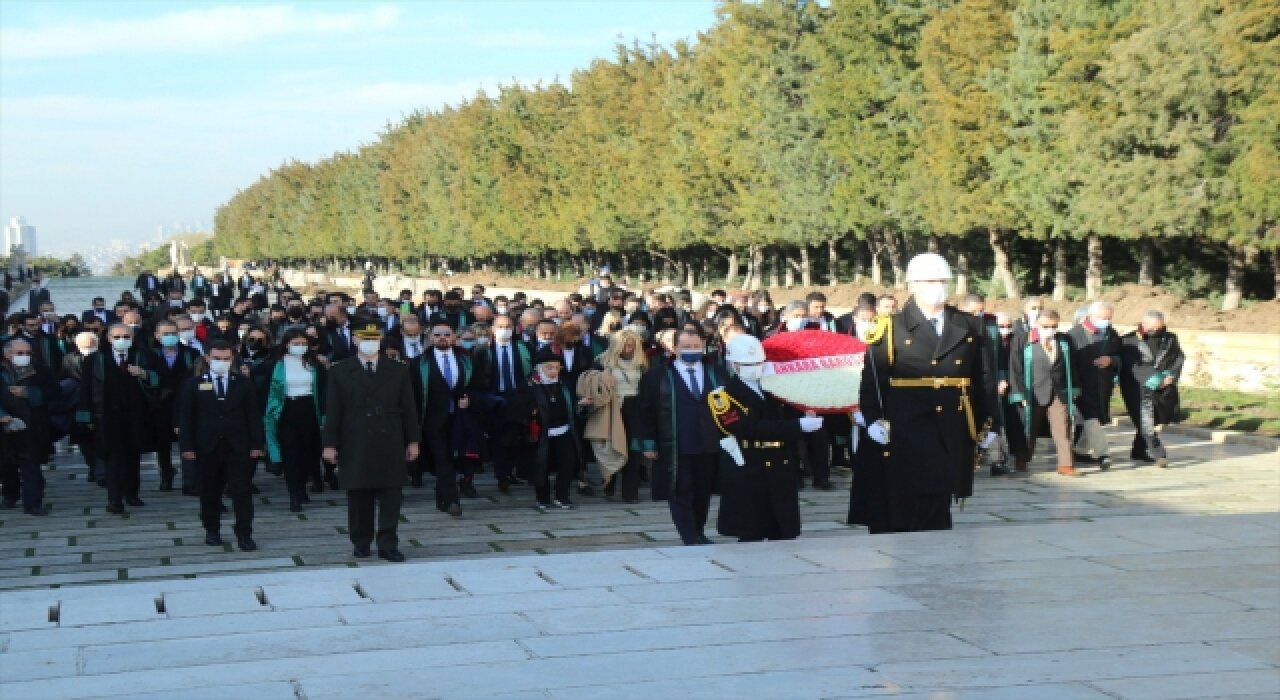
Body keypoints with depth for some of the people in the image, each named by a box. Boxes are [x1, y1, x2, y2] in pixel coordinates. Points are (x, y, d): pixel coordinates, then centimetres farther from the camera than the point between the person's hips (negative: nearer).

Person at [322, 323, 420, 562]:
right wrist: (330, 443, -2)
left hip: (390, 446, 1)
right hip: (355, 447, -1)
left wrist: (412, 440, 5)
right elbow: (332, 411, 3)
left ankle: (387, 543, 2)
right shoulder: (339, 372, 5)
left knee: (391, 495, -2)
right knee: (358, 496, 5)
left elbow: (408, 408, 9)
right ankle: (361, 542, 16)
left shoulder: (398, 371, 8)